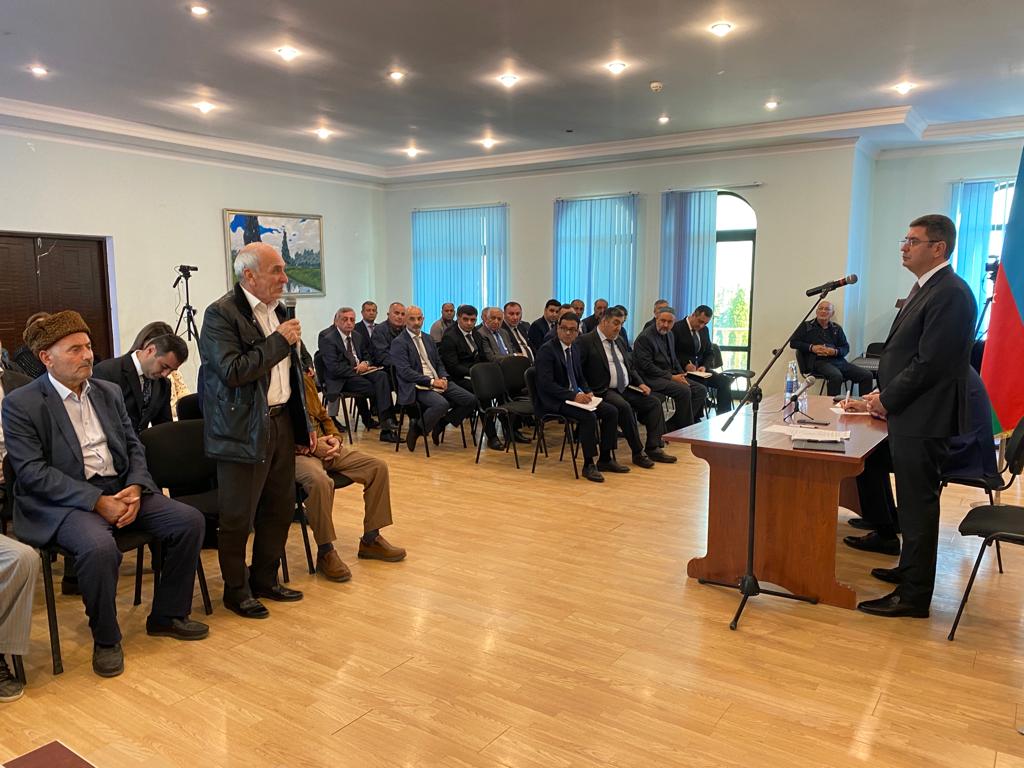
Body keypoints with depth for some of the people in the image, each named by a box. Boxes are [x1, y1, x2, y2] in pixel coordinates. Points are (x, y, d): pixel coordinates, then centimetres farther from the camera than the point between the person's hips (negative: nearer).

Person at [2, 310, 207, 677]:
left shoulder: (109, 392, 13)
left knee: (190, 521, -11)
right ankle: (105, 640, -9)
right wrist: (97, 501, -22)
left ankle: (167, 615, 8)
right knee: (99, 547, -35)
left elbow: (134, 446, 12)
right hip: (65, 501, -6)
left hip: (121, 489, 6)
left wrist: (135, 489, -9)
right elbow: (32, 472, -13)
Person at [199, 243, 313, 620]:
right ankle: (236, 590, 22)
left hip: (282, 423, 8)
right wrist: (278, 341, -18)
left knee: (280, 508, 15)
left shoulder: (277, 311, 13)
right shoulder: (221, 314, -12)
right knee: (238, 517, 4)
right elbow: (232, 371, -24)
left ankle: (265, 579, 31)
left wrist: (305, 423, 18)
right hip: (244, 430, -8)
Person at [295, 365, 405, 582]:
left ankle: (370, 539, 6)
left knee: (378, 467, -4)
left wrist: (334, 437, 3)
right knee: (320, 480, -40)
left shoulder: (306, 378, 14)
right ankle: (325, 552, -19)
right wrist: (311, 445, -20)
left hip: (323, 447, 8)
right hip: (297, 453, -8)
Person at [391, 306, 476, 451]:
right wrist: (431, 381, -17)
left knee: (471, 400, -9)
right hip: (417, 386, -7)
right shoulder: (399, 342, -4)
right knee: (442, 404, -35)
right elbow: (405, 372, -13)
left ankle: (440, 424, 11)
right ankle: (416, 429, -9)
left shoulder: (428, 338, 19)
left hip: (438, 381, 7)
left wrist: (443, 378, -1)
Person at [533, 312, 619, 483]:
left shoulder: (574, 350, 13)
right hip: (555, 401, -8)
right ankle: (589, 465, -16)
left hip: (576, 396, 8)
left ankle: (605, 458, 6)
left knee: (611, 411, -5)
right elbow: (546, 384, -21)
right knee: (589, 417, -29)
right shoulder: (546, 350, -12)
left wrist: (587, 392, -2)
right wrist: (573, 396, -26)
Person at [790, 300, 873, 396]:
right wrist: (811, 348, -6)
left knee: (867, 375, -15)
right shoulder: (806, 326, 15)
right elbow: (793, 343, 8)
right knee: (836, 376, -38)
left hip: (839, 361, 5)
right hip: (819, 361, -5)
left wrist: (835, 351, -8)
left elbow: (846, 348, 16)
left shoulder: (837, 328, 23)